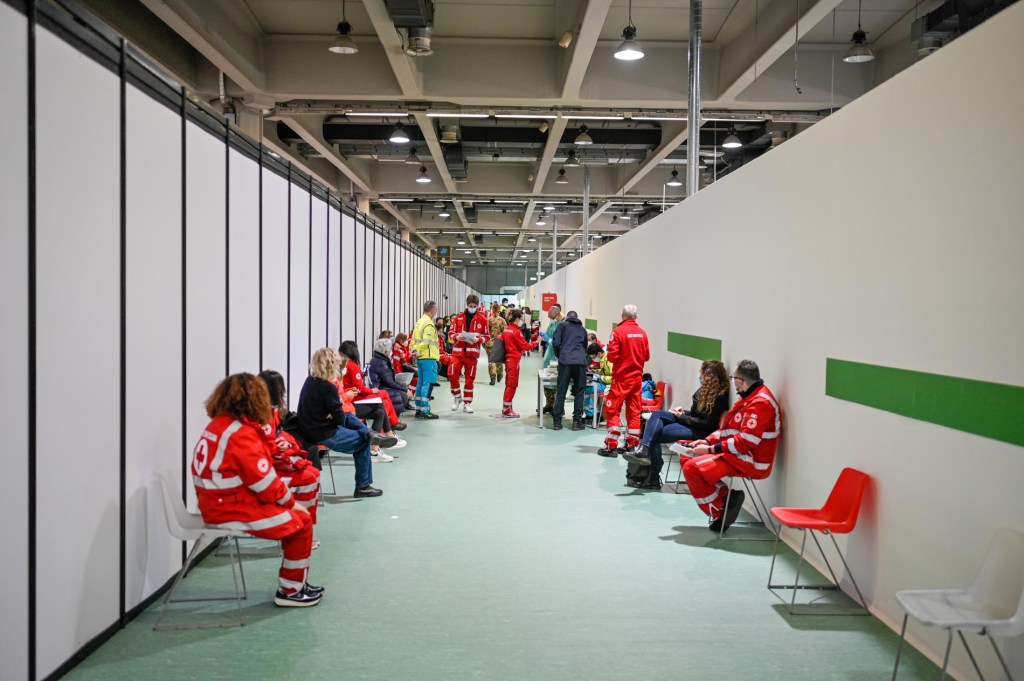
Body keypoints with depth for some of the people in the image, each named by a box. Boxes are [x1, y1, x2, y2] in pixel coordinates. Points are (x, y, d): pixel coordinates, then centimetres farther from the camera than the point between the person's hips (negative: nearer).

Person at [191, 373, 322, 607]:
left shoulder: (217, 424, 10)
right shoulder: (242, 433, -21)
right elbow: (264, 481, -20)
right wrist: (291, 502, -5)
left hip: (218, 503, 10)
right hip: (233, 510, -10)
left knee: (293, 517, 17)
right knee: (301, 522, -3)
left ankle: (295, 582, 26)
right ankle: (290, 591, 9)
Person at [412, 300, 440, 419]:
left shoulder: (419, 322, 15)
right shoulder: (429, 324, -15)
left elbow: (414, 340, 17)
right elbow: (426, 342, -23)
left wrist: (414, 351, 8)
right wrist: (419, 352, -11)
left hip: (420, 359, 10)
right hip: (428, 358, -10)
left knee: (420, 383, 14)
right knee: (428, 384, -6)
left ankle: (418, 409, 20)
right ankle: (425, 411, -5)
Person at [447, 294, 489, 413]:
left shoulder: (482, 319, 1)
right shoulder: (458, 317, 5)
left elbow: (487, 336, 4)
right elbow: (451, 333, 8)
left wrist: (479, 339, -15)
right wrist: (456, 337, -12)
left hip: (472, 353, -1)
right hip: (457, 351, 1)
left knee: (470, 378, 5)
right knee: (452, 374, -7)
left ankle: (467, 403, 17)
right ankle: (457, 397, 17)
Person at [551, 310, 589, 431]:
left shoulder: (563, 325, 13)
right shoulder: (582, 329, 23)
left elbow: (556, 343, 3)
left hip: (565, 361, -2)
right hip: (581, 362, 2)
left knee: (561, 392, 1)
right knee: (579, 393, 9)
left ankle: (557, 422, 2)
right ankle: (577, 421, 7)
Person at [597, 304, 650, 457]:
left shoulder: (619, 331, -14)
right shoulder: (642, 333, 1)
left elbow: (612, 356, -14)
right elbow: (647, 356, 7)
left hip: (622, 377, -5)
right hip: (637, 376, 5)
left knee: (613, 410, 0)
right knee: (634, 410, 11)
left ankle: (611, 446, -2)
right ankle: (632, 444, 16)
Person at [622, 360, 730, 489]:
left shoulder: (721, 396, -16)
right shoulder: (707, 388, 11)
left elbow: (708, 424, -20)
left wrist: (682, 417, -14)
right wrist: (684, 412, -1)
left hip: (699, 431, -9)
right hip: (690, 423, 9)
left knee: (655, 434, -17)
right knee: (657, 414, -10)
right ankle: (643, 450, -24)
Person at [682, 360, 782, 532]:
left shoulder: (760, 403, -21)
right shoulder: (749, 396, 12)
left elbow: (745, 441, -25)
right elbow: (729, 428, 18)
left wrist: (711, 449, -19)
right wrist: (708, 441, 4)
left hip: (749, 461, -11)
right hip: (738, 453, 11)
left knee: (692, 468, -21)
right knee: (687, 459, 10)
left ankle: (719, 513, -6)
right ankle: (725, 497, 3)